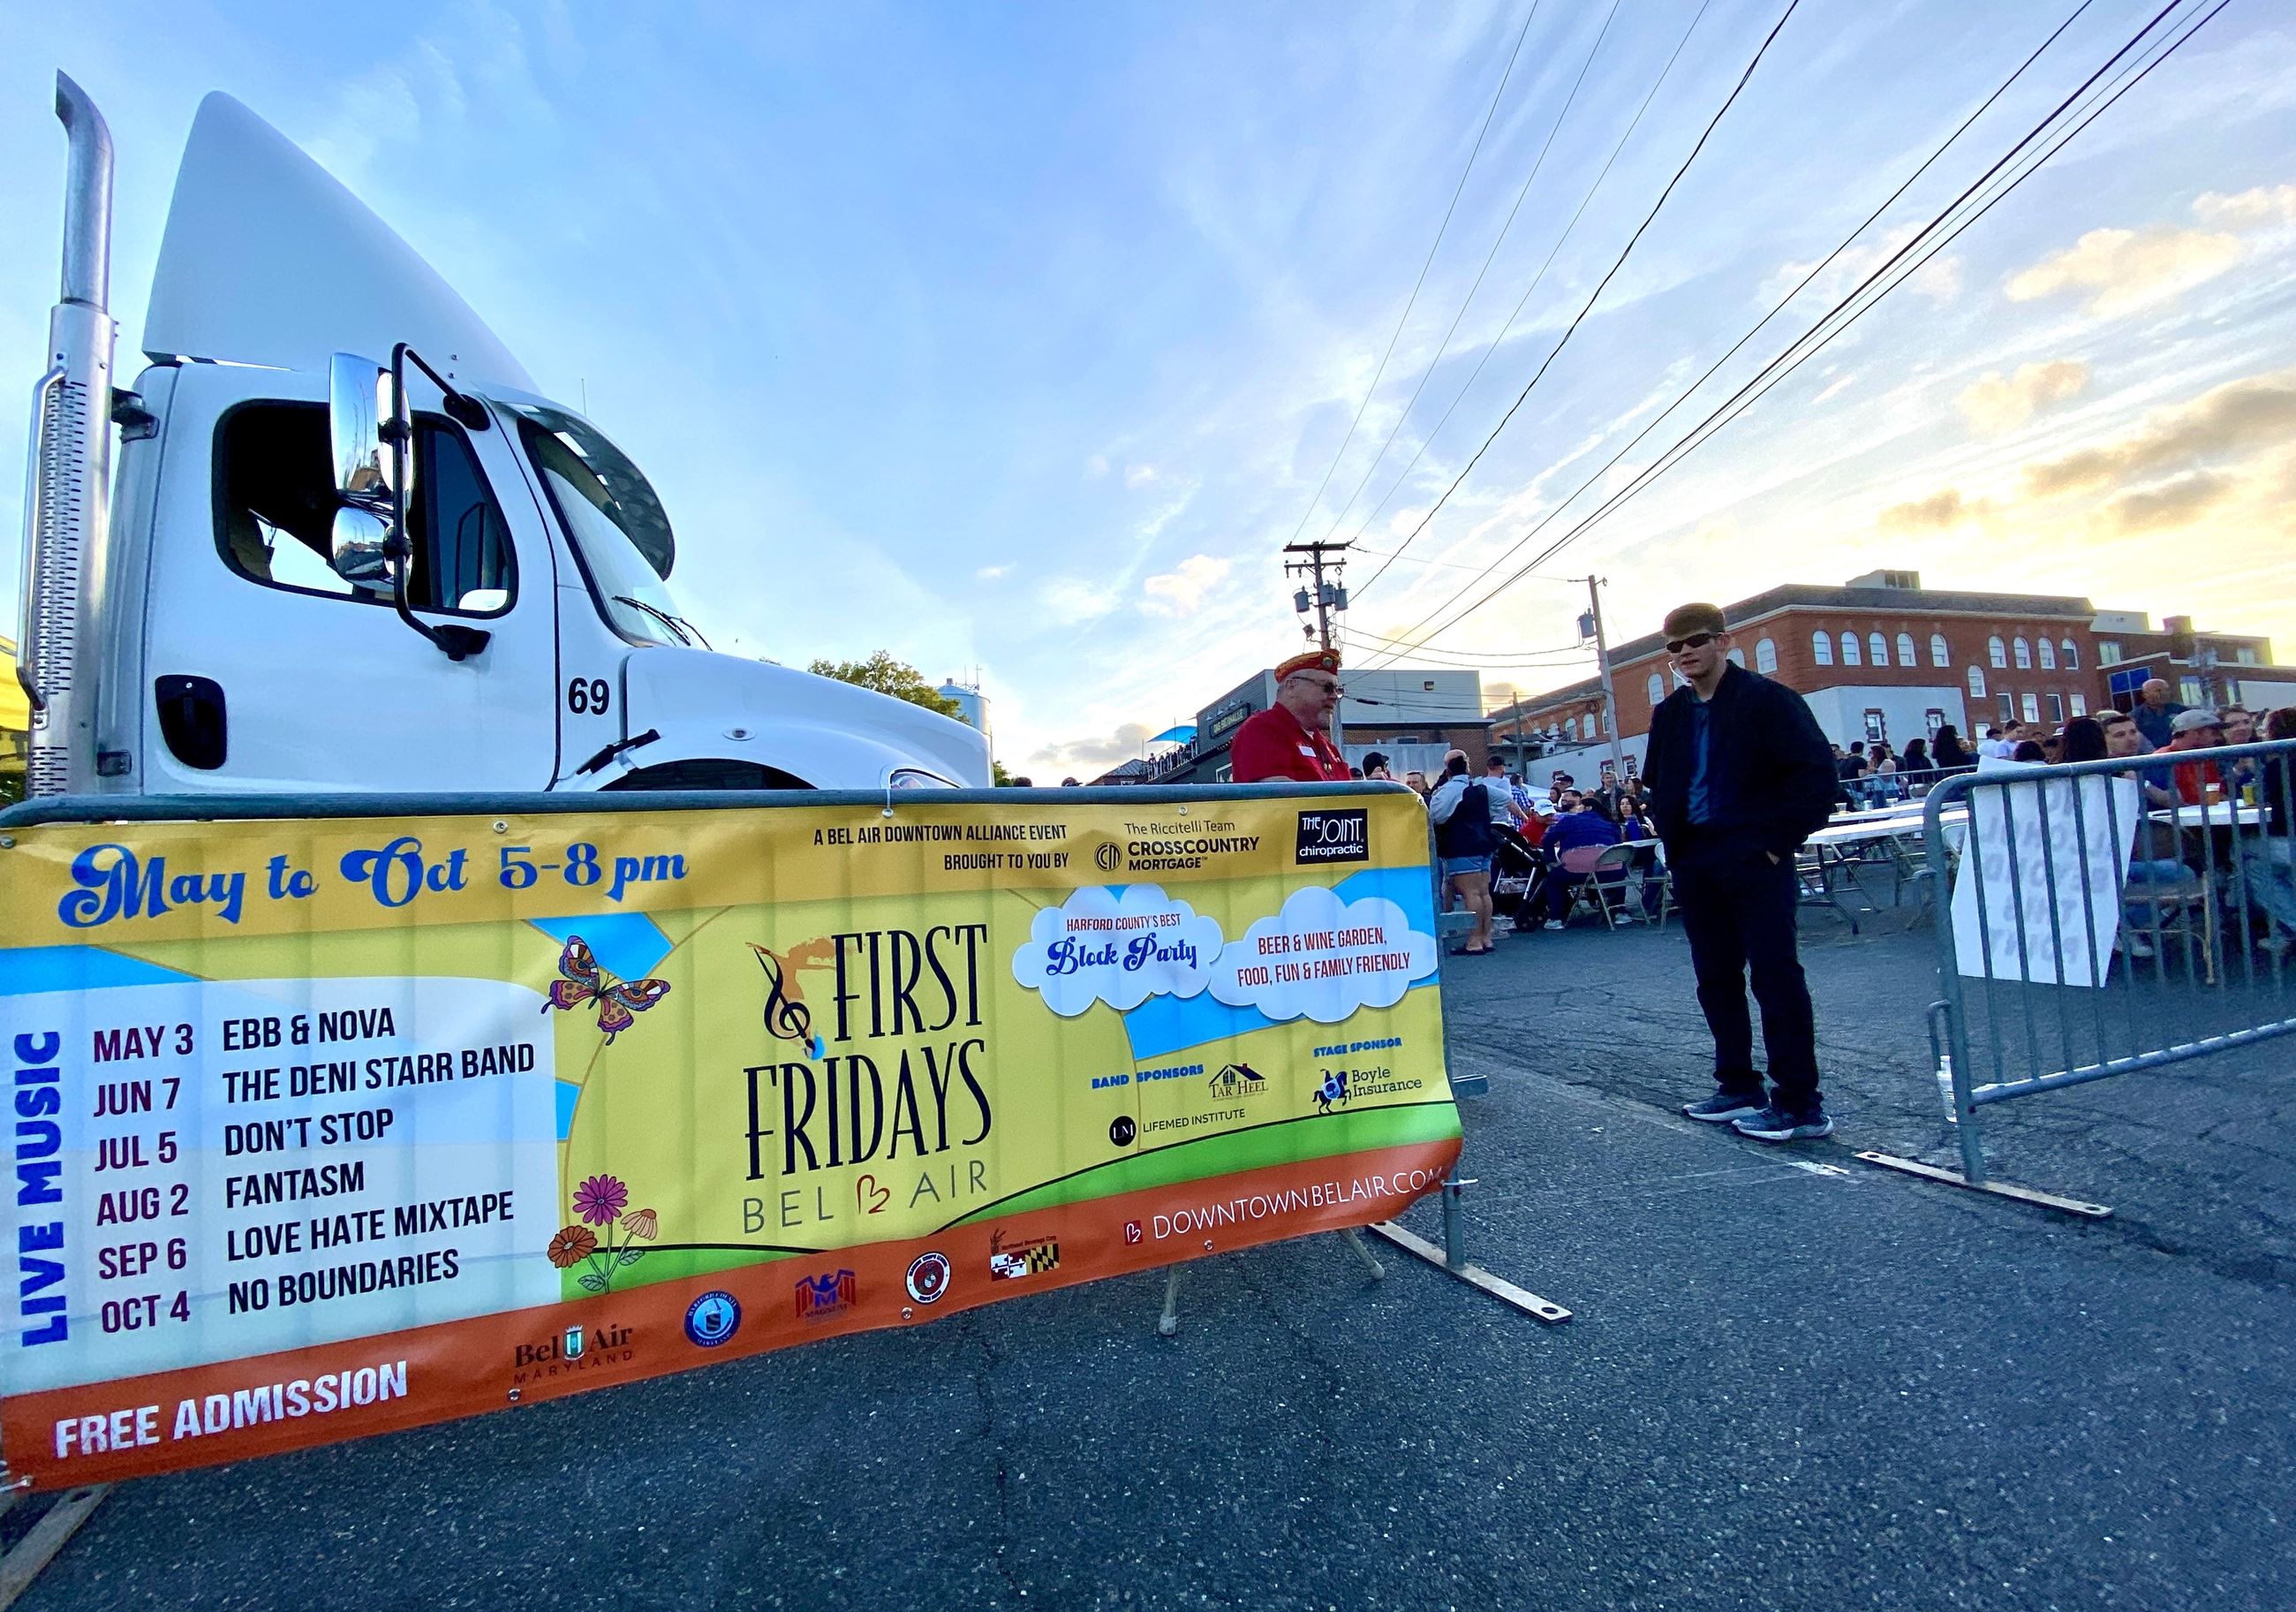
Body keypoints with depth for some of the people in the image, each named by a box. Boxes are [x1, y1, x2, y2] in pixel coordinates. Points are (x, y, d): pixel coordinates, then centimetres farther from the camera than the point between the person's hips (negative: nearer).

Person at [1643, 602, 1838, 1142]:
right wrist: (1672, 840, 10)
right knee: (1716, 979, 11)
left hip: (1754, 859, -6)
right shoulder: (1670, 713, 14)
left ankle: (1799, 1103, 6)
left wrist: (1777, 843, -13)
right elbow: (1656, 784, 22)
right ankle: (1738, 1088, 23)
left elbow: (1817, 775, -10)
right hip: (1695, 864, 6)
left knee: (1775, 976, -3)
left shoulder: (1768, 699, -4)